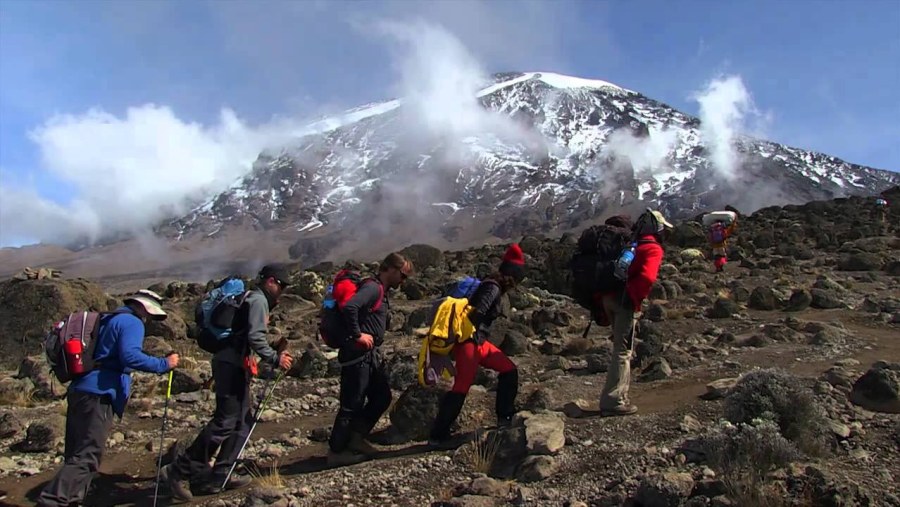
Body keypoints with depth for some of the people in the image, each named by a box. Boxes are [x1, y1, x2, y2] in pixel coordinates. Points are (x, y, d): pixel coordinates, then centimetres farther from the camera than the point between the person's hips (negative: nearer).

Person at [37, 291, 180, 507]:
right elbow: (130, 356, -21)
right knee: (87, 456, -10)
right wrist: (163, 364, -16)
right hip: (98, 395, -10)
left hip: (78, 391, 10)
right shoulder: (132, 322, -5)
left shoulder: (106, 320, 24)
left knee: (77, 454, 14)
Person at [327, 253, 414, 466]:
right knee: (352, 404, -2)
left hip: (371, 356, 10)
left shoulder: (381, 291, 16)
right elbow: (349, 307, -31)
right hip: (357, 356, -10)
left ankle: (356, 438, 23)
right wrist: (358, 335, -23)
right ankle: (336, 452, 10)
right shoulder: (372, 287, -16)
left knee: (382, 396, 14)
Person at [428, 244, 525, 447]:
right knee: (461, 387, -10)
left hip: (479, 342, 10)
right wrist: (466, 336, -19)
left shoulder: (492, 286, 16)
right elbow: (478, 313, -26)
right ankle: (438, 435, -6)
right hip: (468, 342, -10)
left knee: (509, 370, 13)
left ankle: (505, 417, 22)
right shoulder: (493, 288, -13)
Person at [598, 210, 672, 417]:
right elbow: (647, 277, -23)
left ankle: (620, 396, 25)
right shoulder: (653, 249, -4)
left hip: (609, 298, 8)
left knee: (623, 349, 19)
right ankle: (612, 402, -4)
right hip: (625, 302, -8)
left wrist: (602, 299, 21)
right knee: (623, 351, -4)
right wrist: (634, 298, -13)